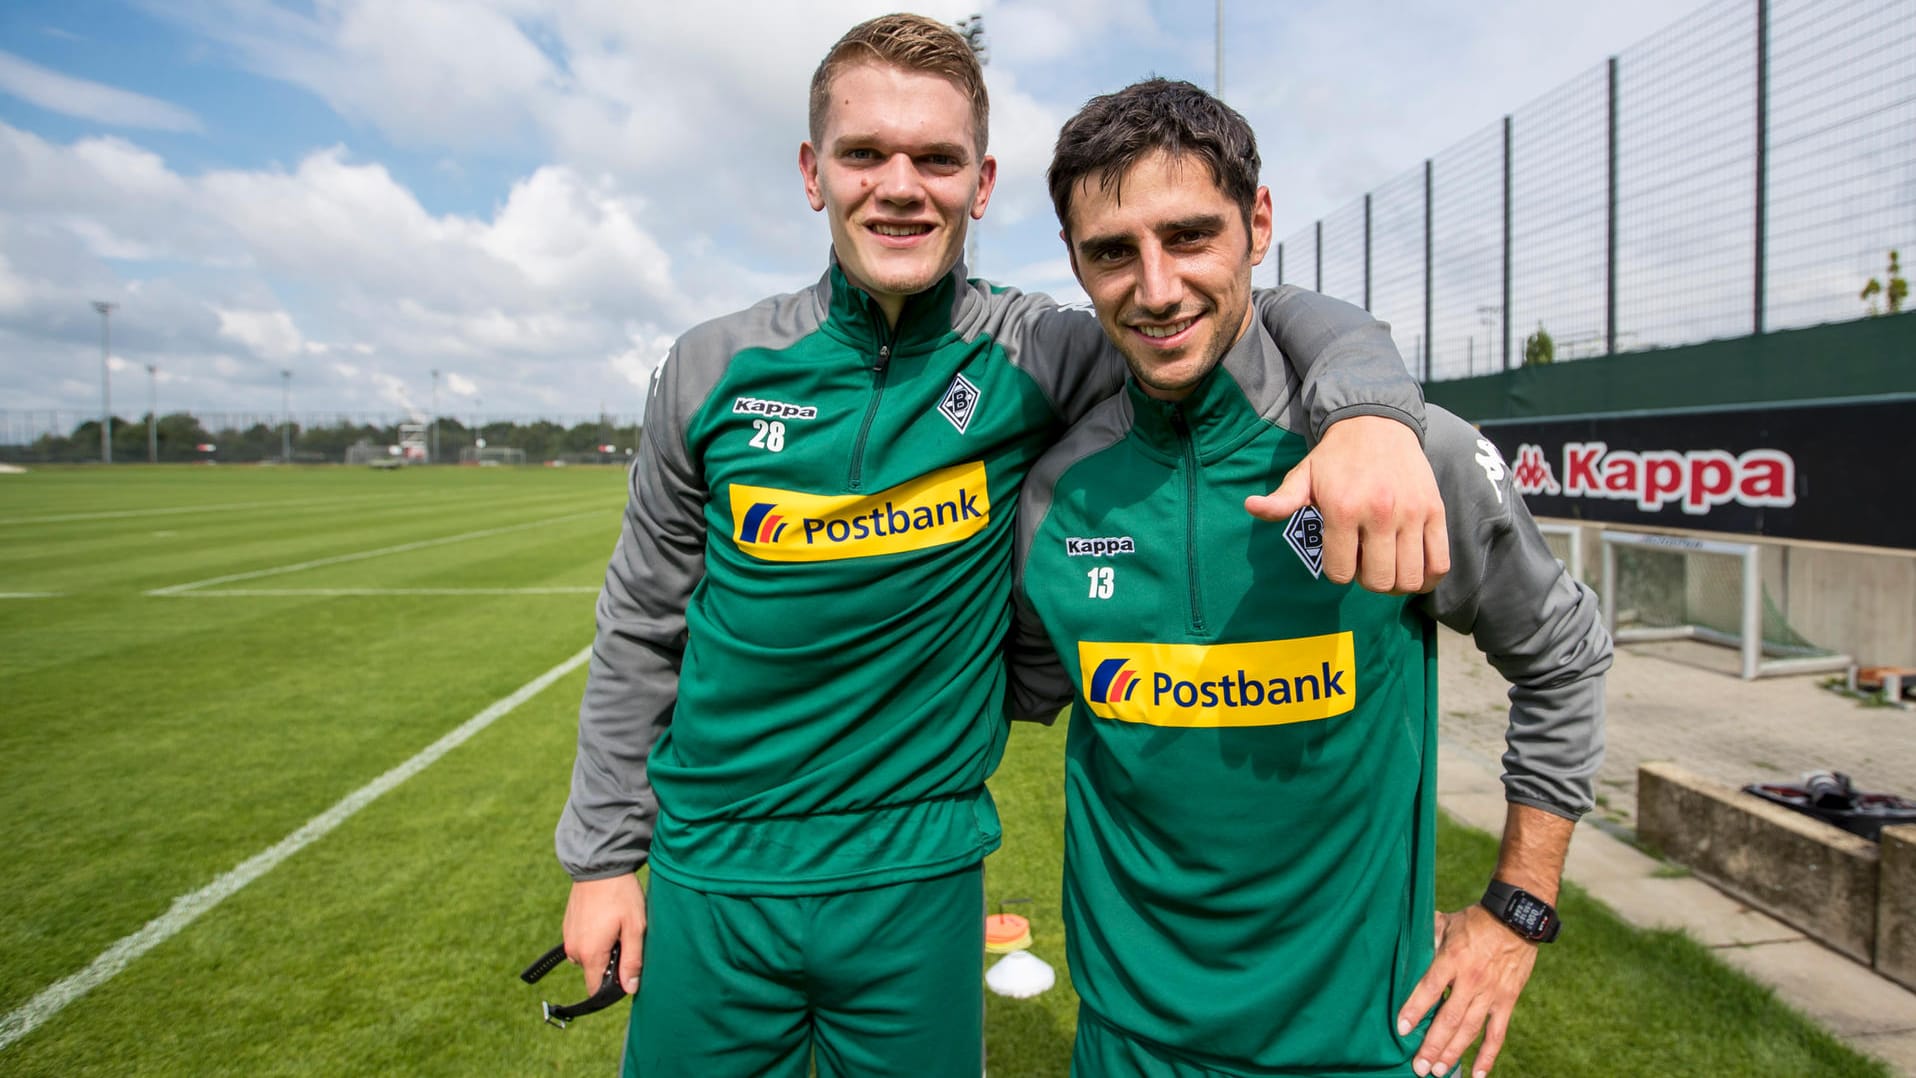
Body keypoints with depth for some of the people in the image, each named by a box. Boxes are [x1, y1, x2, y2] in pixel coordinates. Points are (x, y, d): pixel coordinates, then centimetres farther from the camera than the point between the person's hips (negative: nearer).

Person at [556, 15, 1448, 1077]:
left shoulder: (1030, 355, -9)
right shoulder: (716, 370, -5)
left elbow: (1270, 313, -7)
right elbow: (642, 628, 3)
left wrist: (1370, 408, -30)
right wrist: (603, 853, 5)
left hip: (918, 881, 0)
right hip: (710, 876, 1)